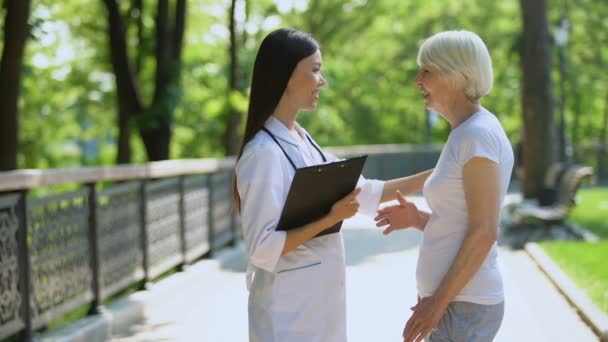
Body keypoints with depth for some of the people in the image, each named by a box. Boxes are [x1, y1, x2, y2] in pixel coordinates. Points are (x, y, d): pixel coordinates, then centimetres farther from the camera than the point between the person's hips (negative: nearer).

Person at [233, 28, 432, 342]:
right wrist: (331, 218, -22)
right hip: (289, 306, -8)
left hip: (319, 299, 8)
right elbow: (262, 248, -22)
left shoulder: (304, 142, 9)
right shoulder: (264, 152, -18)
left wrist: (433, 176, 16)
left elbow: (364, 193, 17)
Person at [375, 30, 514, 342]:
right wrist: (418, 219, 6)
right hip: (454, 300, 9)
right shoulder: (466, 134, 13)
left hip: (461, 305, -9)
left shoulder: (477, 134, -16)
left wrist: (439, 301, -19)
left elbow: (484, 232, -20)